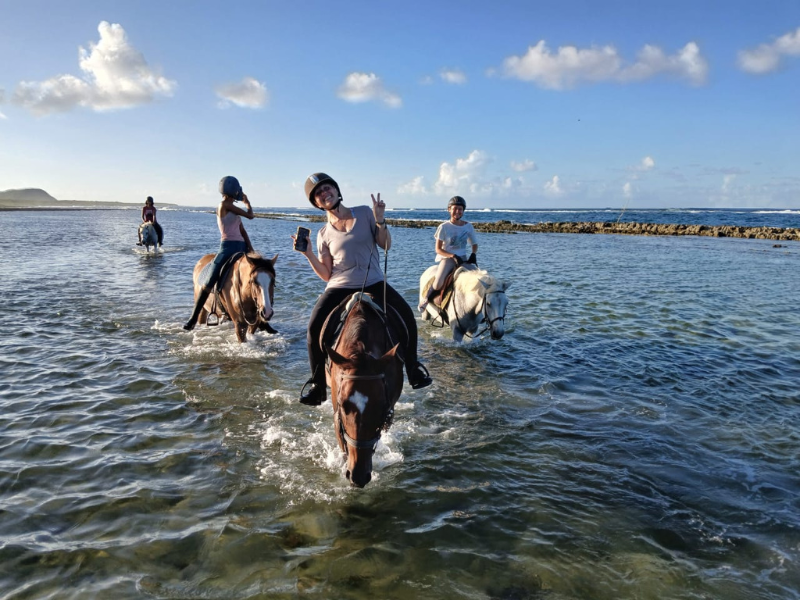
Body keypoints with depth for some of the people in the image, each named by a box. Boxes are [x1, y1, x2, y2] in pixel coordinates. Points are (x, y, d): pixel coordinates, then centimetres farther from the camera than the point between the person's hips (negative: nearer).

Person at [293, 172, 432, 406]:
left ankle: (413, 369, 11)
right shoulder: (324, 233, 6)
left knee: (406, 316, -12)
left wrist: (380, 220, -12)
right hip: (339, 288, 0)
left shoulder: (364, 213, 4)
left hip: (373, 284, 1)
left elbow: (386, 245, 2)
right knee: (314, 327, -20)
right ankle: (317, 386, -3)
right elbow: (326, 275, 3)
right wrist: (309, 254, -11)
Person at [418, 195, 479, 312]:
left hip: (463, 258, 4)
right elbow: (438, 249, -7)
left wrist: (473, 255, -5)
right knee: (438, 284, -25)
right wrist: (453, 256, -19)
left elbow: (474, 244, 17)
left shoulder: (468, 226, 5)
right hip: (446, 257, -4)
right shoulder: (444, 227, -5)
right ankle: (427, 300, 6)